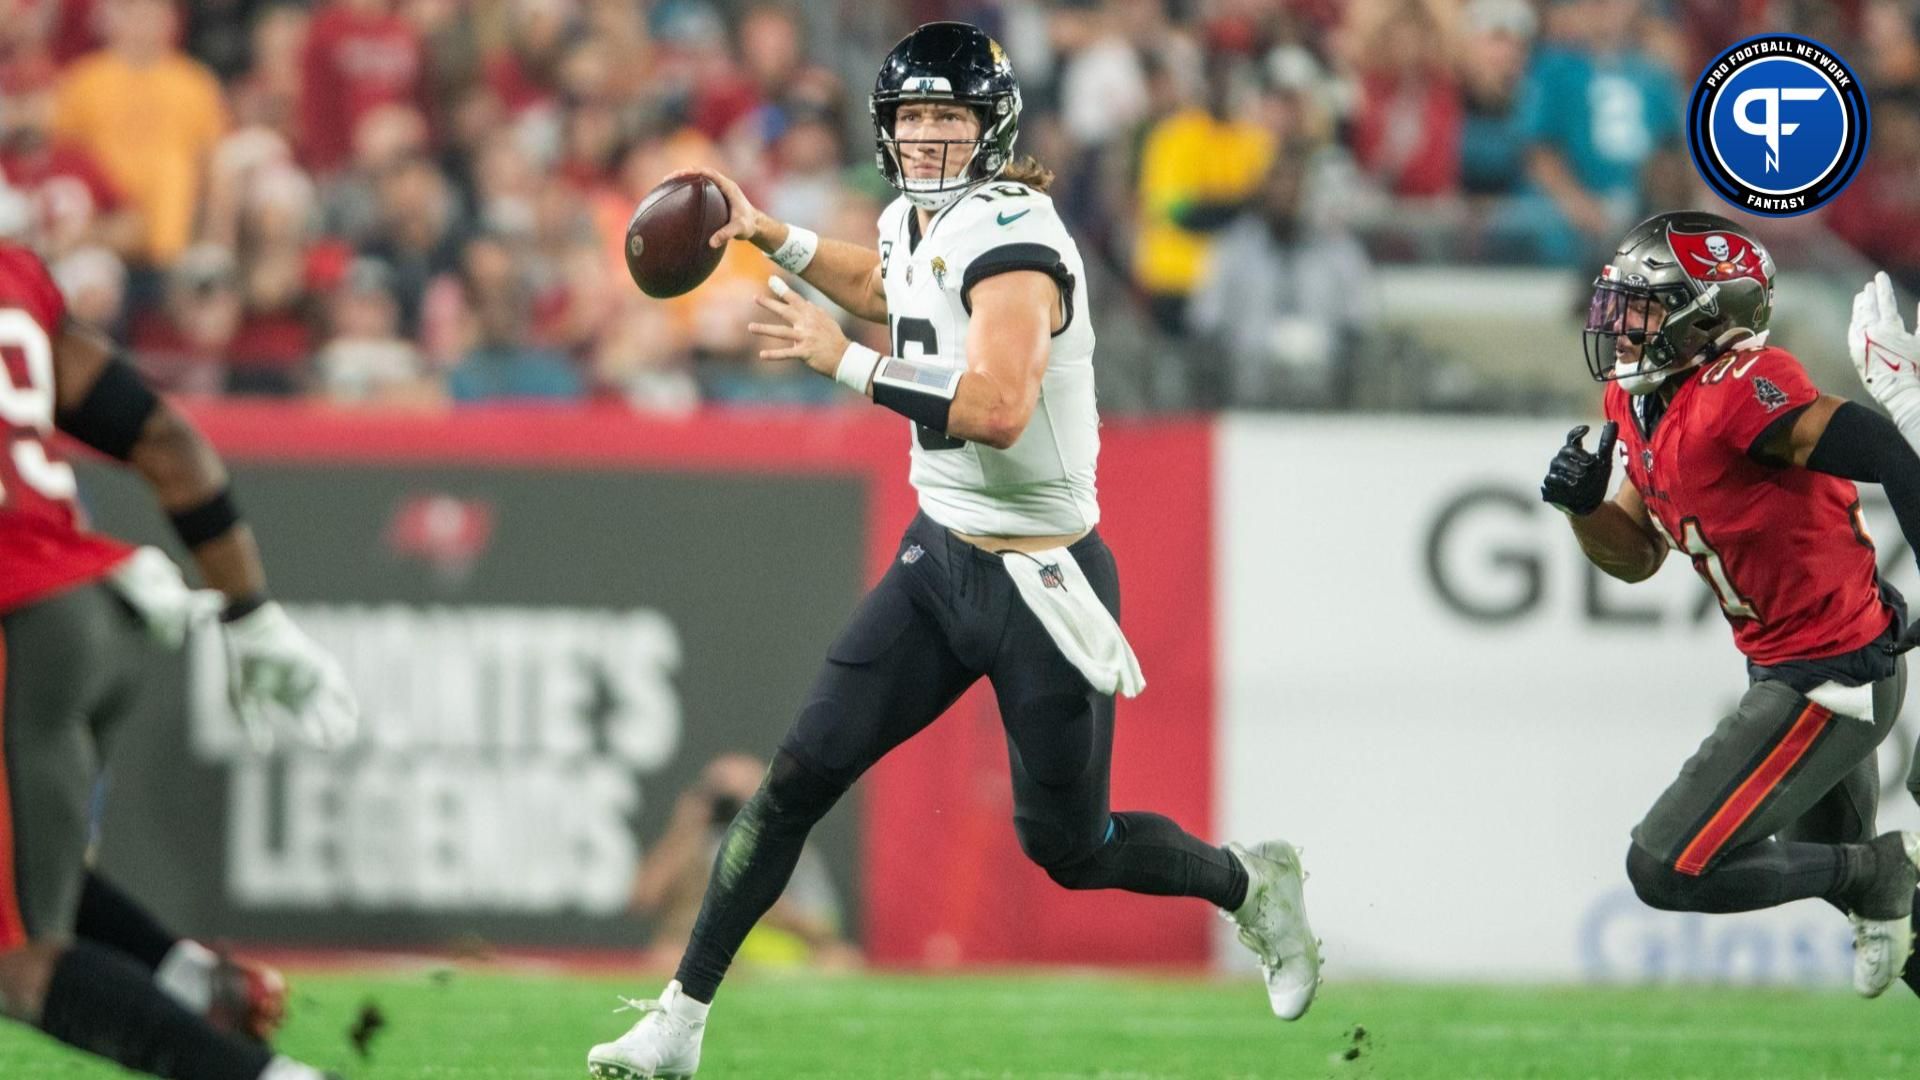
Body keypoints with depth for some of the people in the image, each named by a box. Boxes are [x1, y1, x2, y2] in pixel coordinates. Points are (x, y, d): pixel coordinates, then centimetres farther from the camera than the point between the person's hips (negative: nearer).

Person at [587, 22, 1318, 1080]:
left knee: (1066, 847, 5)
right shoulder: (915, 222, 5)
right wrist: (771, 237, 23)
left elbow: (997, 408, -36)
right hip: (938, 555, 7)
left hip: (1039, 580, -7)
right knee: (800, 775, -2)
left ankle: (1252, 884, 34)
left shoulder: (1011, 237, -22)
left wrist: (845, 361, -29)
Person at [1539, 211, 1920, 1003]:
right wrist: (1581, 505, -6)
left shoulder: (1733, 391, -25)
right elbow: (1637, 556, 14)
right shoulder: (1641, 407, 5)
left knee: (1669, 870, -12)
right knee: (1828, 856, 30)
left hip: (1830, 682, -10)